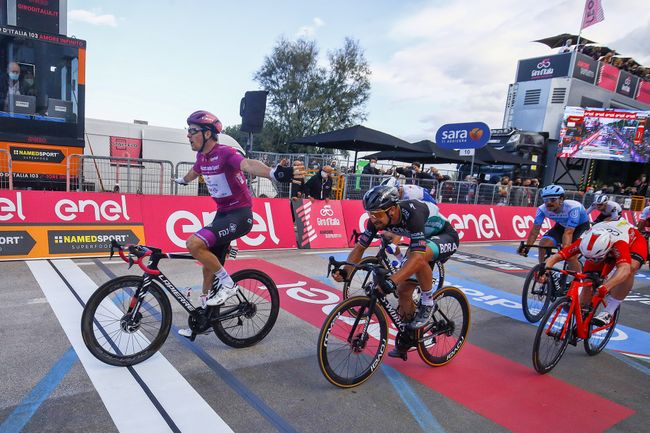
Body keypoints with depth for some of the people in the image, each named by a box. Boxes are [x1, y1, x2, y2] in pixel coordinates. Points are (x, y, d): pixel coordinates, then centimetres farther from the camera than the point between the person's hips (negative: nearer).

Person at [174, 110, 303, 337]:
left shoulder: (225, 152, -19)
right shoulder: (202, 156, 5)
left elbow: (249, 164, -41)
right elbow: (194, 172, 30)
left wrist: (275, 173, -62)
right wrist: (181, 180, 53)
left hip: (239, 215, -8)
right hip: (222, 214, 9)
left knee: (194, 244, -26)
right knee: (209, 267, 11)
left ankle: (227, 283, -5)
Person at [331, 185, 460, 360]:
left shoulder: (412, 213, -39)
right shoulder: (377, 218, -19)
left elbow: (417, 255, -48)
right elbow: (360, 247, -15)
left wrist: (391, 281, -58)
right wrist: (345, 271, -32)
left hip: (446, 237, -7)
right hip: (422, 241, 7)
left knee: (420, 255, -39)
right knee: (403, 290, 1)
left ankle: (427, 302, -14)